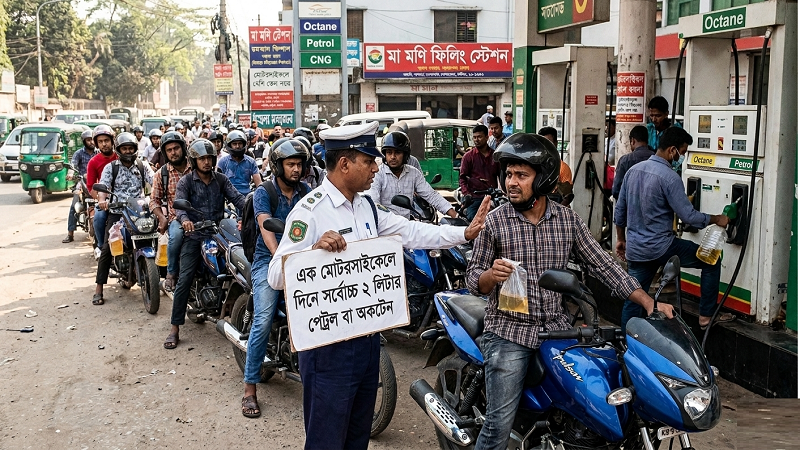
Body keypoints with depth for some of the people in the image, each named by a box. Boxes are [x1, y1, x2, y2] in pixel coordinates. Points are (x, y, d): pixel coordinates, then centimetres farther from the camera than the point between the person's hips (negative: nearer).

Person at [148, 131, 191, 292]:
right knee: (176, 235, -35)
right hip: (175, 217, 0)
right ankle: (171, 273, -13)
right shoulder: (162, 173, 9)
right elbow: (154, 200, 10)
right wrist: (162, 218, -7)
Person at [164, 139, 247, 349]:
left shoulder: (221, 179, 11)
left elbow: (236, 197, -1)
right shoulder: (185, 181, 2)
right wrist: (184, 219, -35)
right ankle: (175, 329, -6)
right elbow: (179, 204, -12)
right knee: (185, 280, -10)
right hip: (194, 235, -3)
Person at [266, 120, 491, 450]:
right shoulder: (310, 210, -17)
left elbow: (412, 233, 11)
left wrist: (465, 233, 4)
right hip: (329, 345, -8)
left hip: (367, 338, 8)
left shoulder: (366, 207, 11)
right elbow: (277, 275, -22)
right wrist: (315, 248, -38)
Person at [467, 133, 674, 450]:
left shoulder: (568, 219, 4)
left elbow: (602, 264, 3)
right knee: (500, 424, -8)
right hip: (508, 331, -3)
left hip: (556, 327, 3)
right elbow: (473, 280, 0)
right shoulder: (494, 221, -4)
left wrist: (648, 301, -6)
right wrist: (491, 275, -24)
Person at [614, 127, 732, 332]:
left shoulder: (633, 170, 6)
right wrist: (716, 219, 1)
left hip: (635, 249, 7)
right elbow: (688, 215, -15)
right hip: (661, 247, -7)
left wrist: (621, 239, 23)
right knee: (711, 261, 10)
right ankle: (706, 315, 13)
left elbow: (619, 210, 13)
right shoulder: (670, 177, -16)